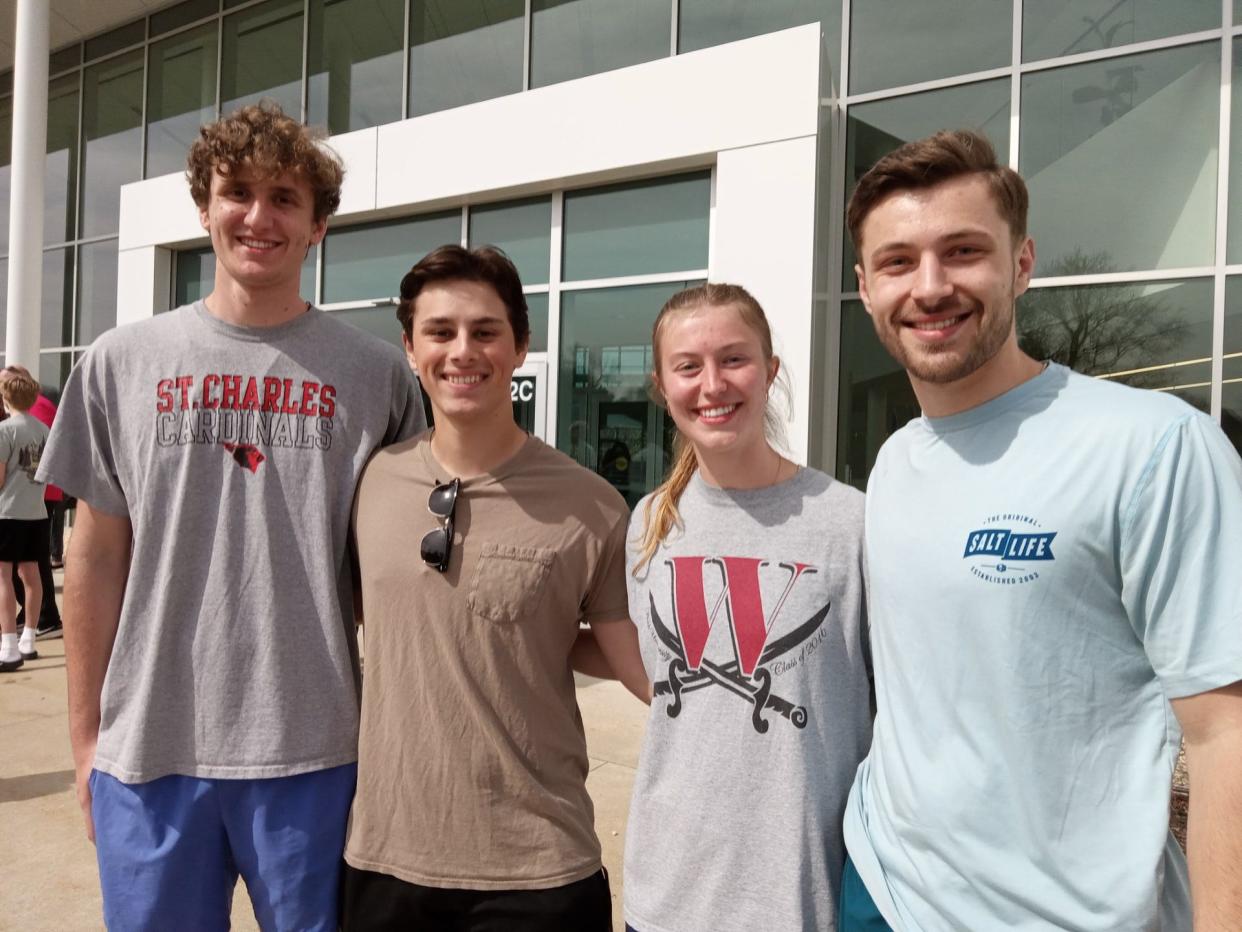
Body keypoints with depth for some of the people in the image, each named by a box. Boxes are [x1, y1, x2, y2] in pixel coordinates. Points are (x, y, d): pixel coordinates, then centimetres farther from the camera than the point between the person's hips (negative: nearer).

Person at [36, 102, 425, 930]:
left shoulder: (376, 375, -2)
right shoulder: (123, 363, 3)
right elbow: (97, 558, 6)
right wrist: (87, 734, 6)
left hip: (314, 751, -1)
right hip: (148, 750, 2)